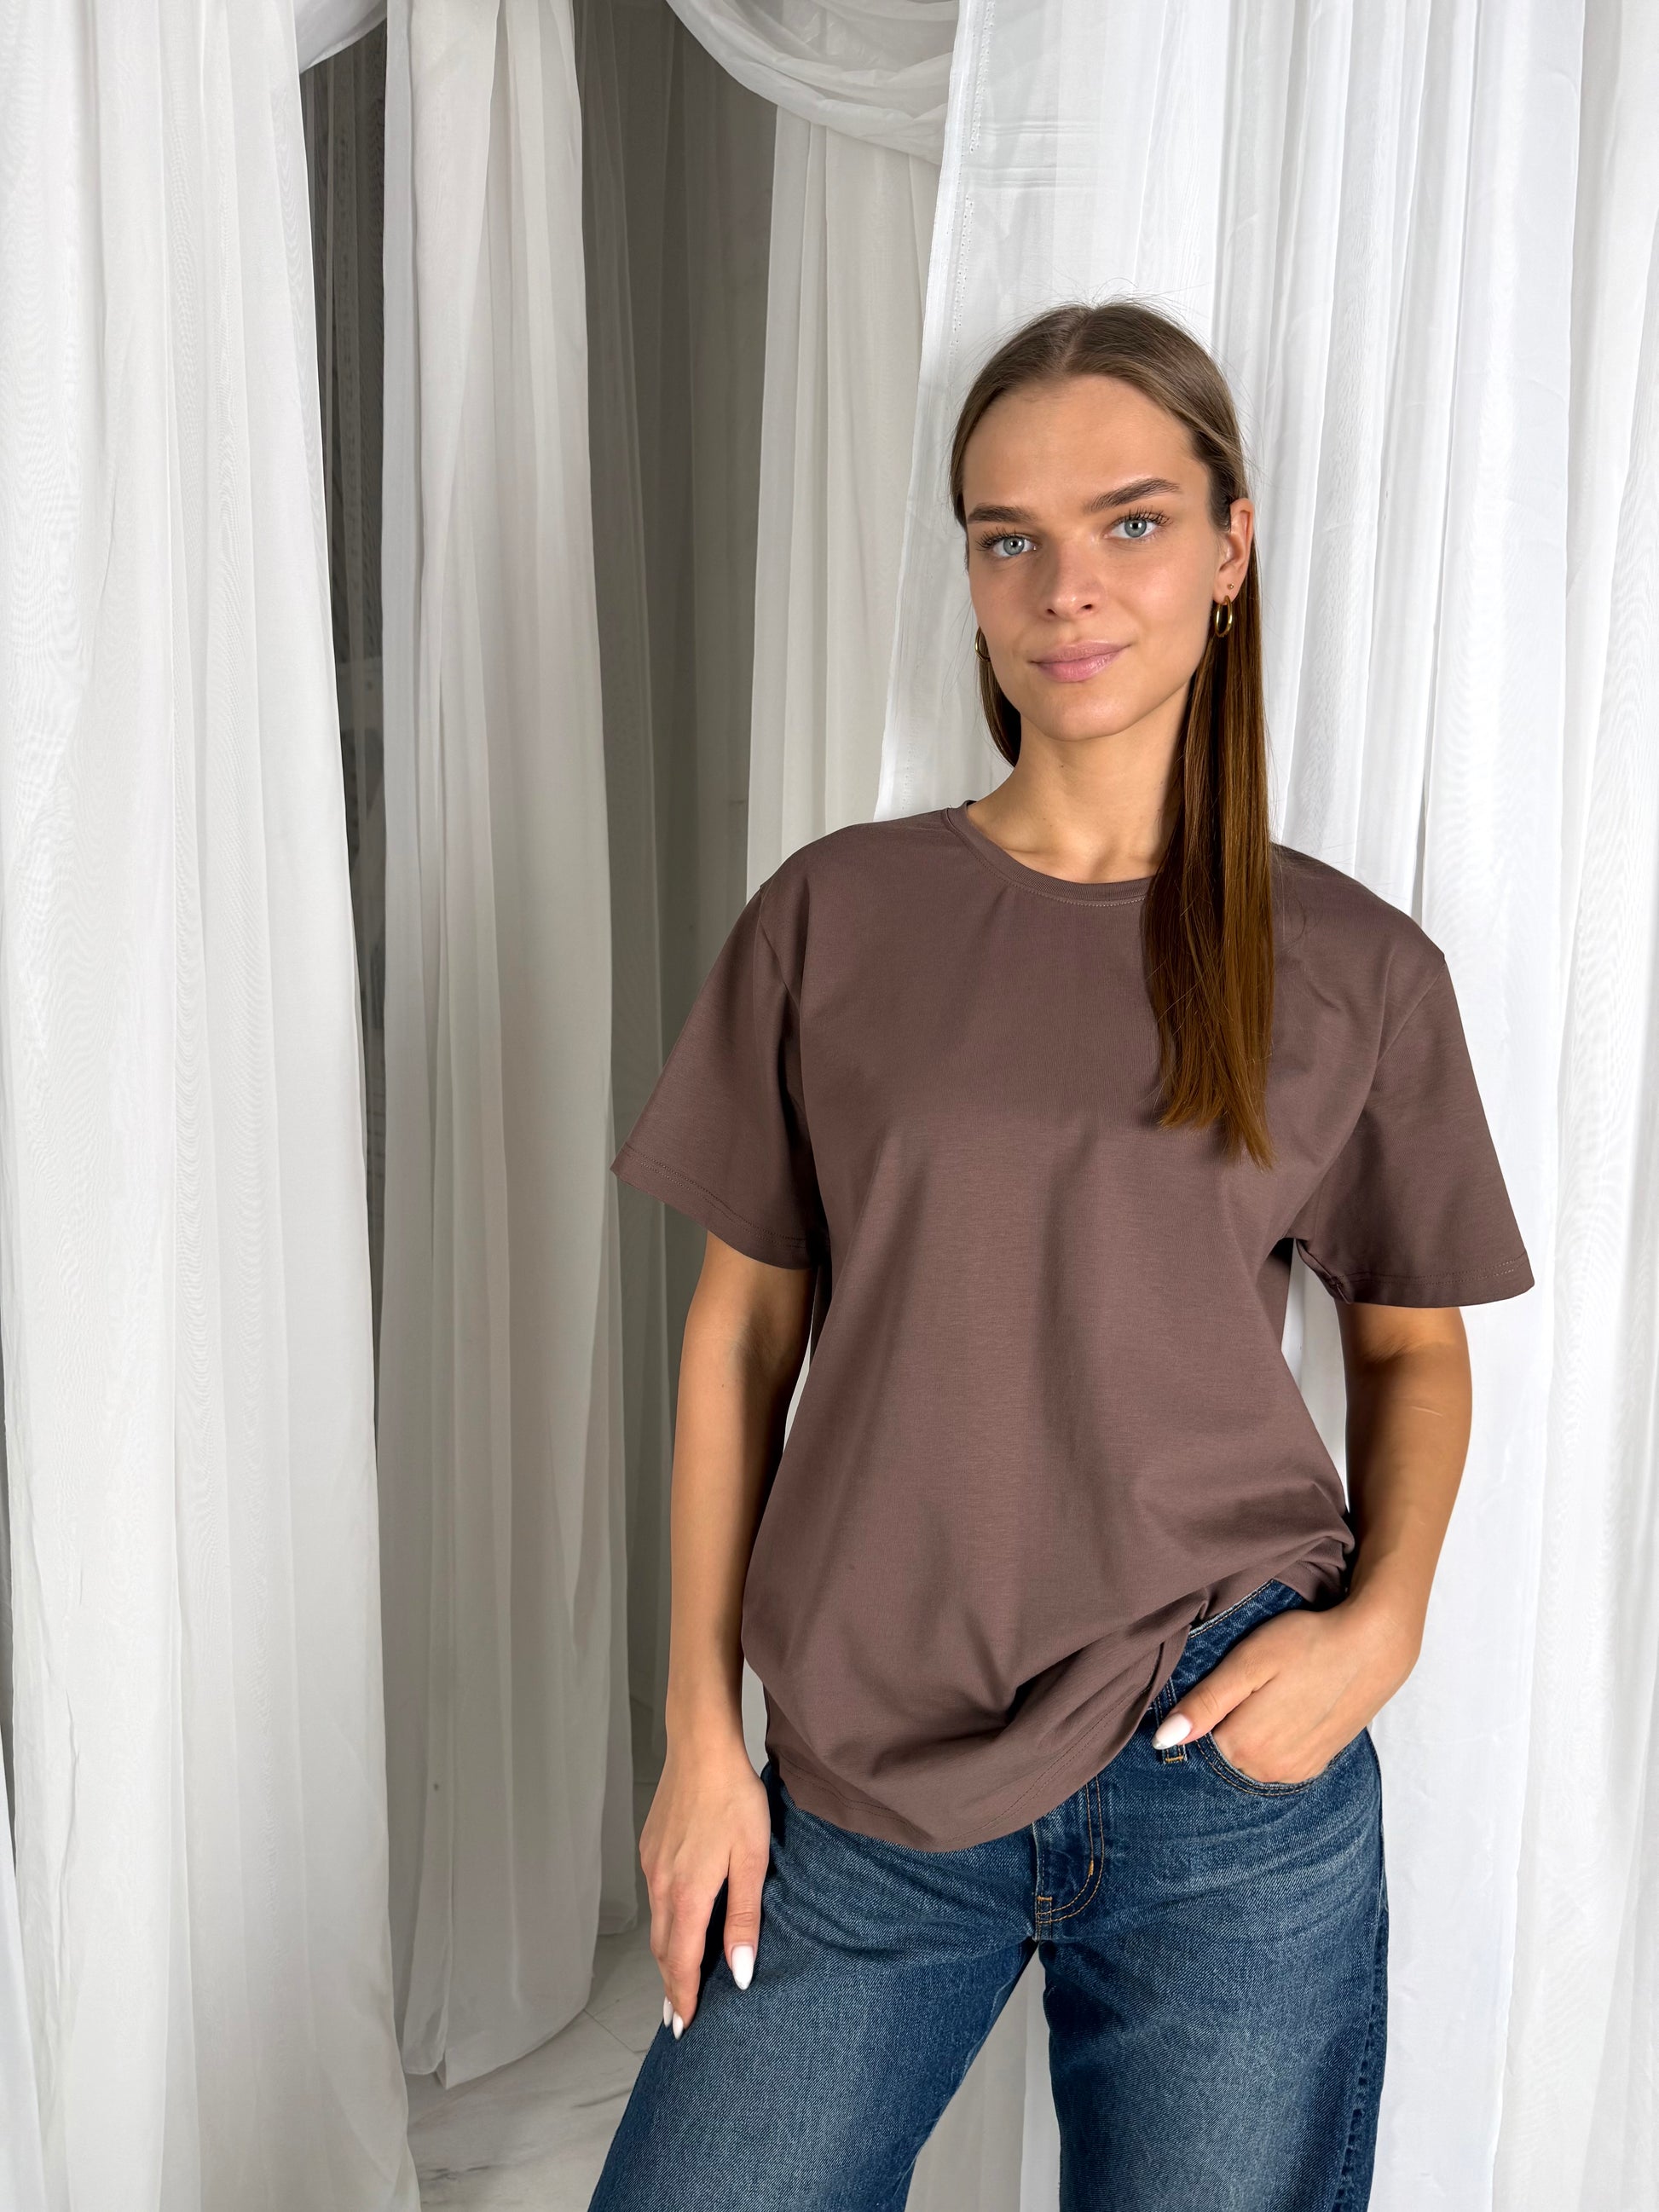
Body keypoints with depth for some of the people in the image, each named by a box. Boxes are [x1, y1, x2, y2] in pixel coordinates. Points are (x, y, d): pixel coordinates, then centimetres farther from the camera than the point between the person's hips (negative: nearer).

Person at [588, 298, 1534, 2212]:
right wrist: (702, 1732, 2)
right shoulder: (836, 917, -1)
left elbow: (1412, 1343, 10)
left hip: (1226, 1775, 0)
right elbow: (743, 1331, 2)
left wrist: (1385, 1619, -7)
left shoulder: (1355, 969, 0)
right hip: (864, 1780, 1)